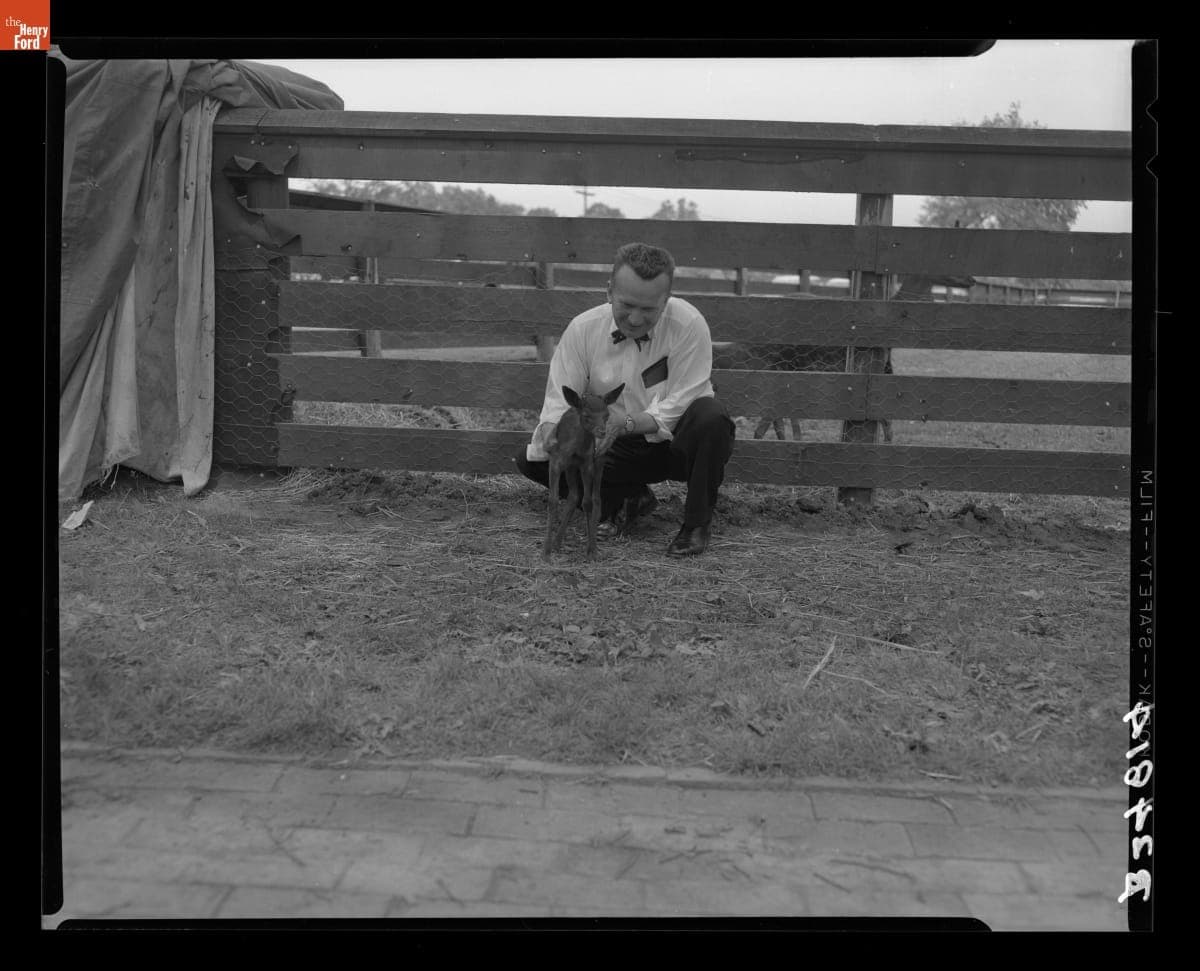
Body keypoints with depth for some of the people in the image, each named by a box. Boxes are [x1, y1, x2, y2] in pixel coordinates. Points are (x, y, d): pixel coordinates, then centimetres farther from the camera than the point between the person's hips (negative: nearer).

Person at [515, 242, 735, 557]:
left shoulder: (689, 325, -20)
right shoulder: (583, 329, -12)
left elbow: (679, 406, -22)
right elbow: (556, 408, -12)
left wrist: (628, 422, -40)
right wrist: (561, 433, -36)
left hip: (677, 443, -3)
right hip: (621, 448, 3)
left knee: (711, 416, -37)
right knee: (530, 459, -15)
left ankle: (697, 522, -14)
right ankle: (631, 494, 3)